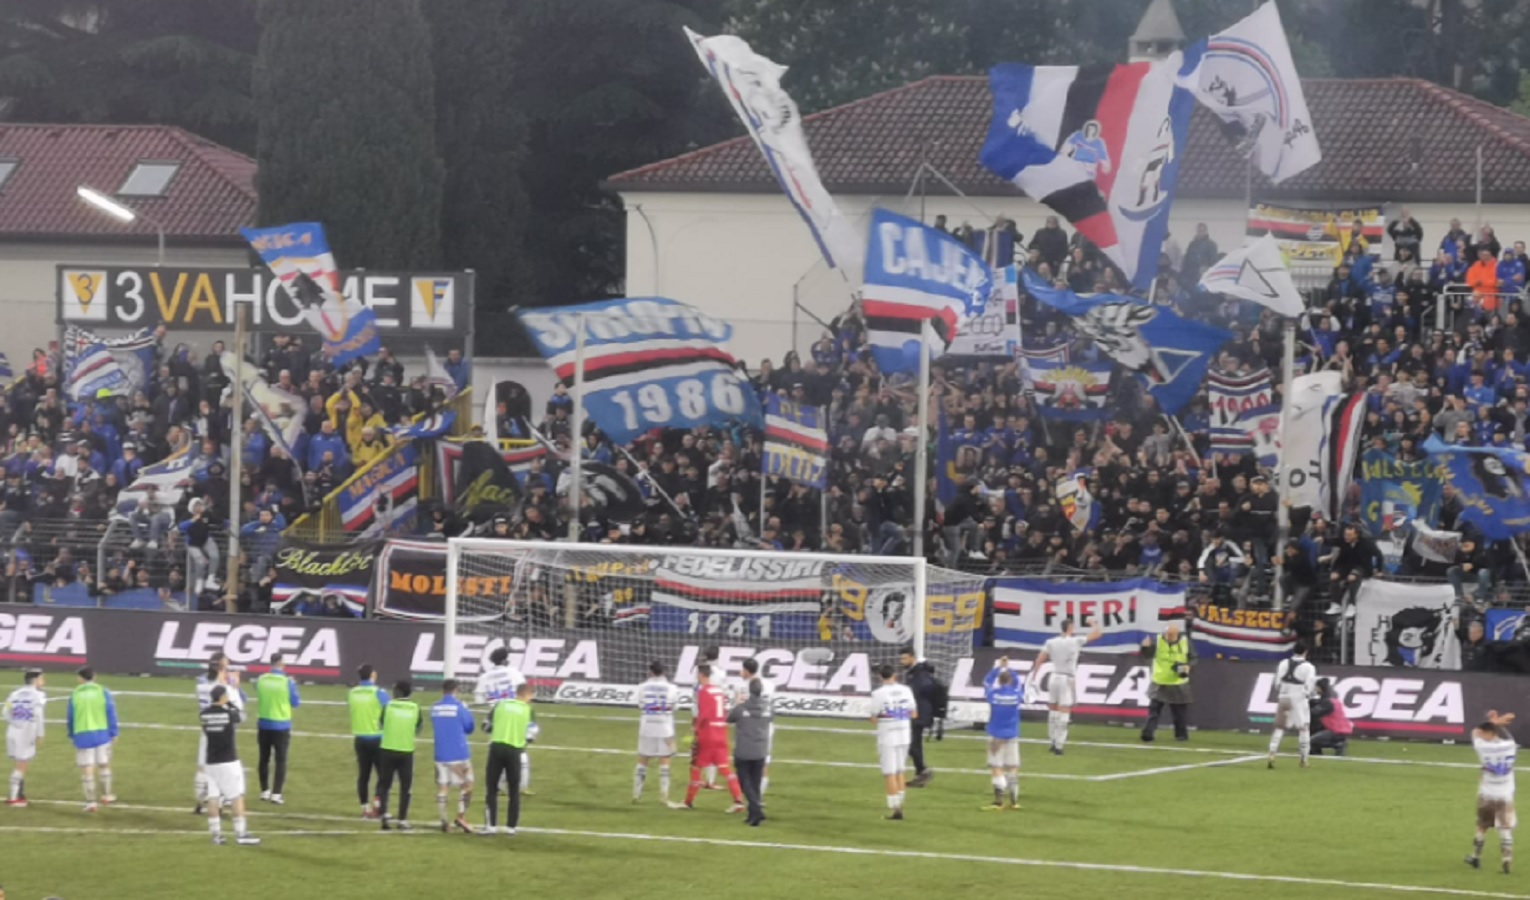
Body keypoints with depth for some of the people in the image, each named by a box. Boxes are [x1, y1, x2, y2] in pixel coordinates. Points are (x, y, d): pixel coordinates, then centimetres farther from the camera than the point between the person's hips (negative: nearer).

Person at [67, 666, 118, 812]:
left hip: (82, 735, -1)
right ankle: (106, 795, 28)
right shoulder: (103, 692, -2)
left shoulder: (75, 695, 0)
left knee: (87, 770, 2)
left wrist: (71, 735, 19)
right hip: (102, 733, 1)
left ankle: (90, 801, 1)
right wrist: (113, 733, 7)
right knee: (104, 765, 19)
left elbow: (70, 717, 5)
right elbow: (111, 714, -1)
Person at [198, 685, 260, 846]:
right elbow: (241, 716, 8)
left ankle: (216, 834, 7)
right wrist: (231, 702, 16)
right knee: (237, 797, 3)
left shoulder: (205, 713, -3)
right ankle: (240, 834, 3)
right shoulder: (229, 713, -13)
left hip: (211, 762, 4)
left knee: (213, 798, 6)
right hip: (228, 762, -4)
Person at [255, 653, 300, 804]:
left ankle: (265, 791, 21)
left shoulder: (260, 680, -5)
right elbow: (296, 703, -1)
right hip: (281, 726, -3)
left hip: (264, 724, 3)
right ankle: (276, 794, -4)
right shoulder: (287, 682, -13)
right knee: (281, 761, 3)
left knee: (264, 759, 15)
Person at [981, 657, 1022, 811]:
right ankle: (1014, 800, 11)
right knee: (1013, 768, 9)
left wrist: (998, 668, 19)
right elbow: (1020, 684, 18)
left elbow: (987, 682, 11)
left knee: (996, 768, -3)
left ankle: (999, 800, -12)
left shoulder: (993, 694, -9)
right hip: (1012, 735, 2)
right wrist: (1009, 669, 26)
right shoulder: (1016, 694, -5)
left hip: (996, 736, -2)